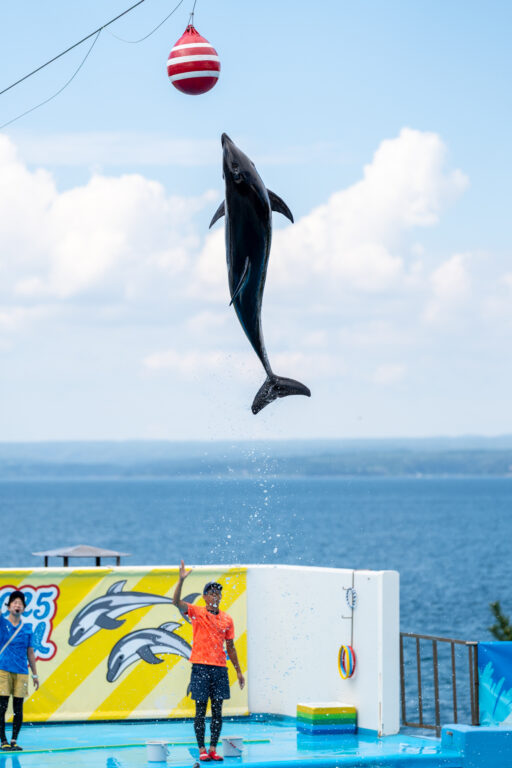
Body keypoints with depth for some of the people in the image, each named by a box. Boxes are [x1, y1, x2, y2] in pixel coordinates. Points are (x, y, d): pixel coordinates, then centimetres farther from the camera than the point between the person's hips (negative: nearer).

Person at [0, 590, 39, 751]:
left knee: (18, 709, 2)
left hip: (21, 672, 3)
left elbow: (30, 652, 14)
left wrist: (35, 674, 13)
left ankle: (14, 741, 10)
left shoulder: (27, 628, 10)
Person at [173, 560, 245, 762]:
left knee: (217, 710, 3)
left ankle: (213, 749, 9)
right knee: (201, 710, -1)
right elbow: (177, 602, -15)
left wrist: (238, 671, 14)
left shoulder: (227, 620, 10)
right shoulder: (196, 613, 1)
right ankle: (202, 750, 2)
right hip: (200, 667, -3)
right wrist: (181, 580, -28)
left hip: (220, 669, 3)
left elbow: (230, 646, 15)